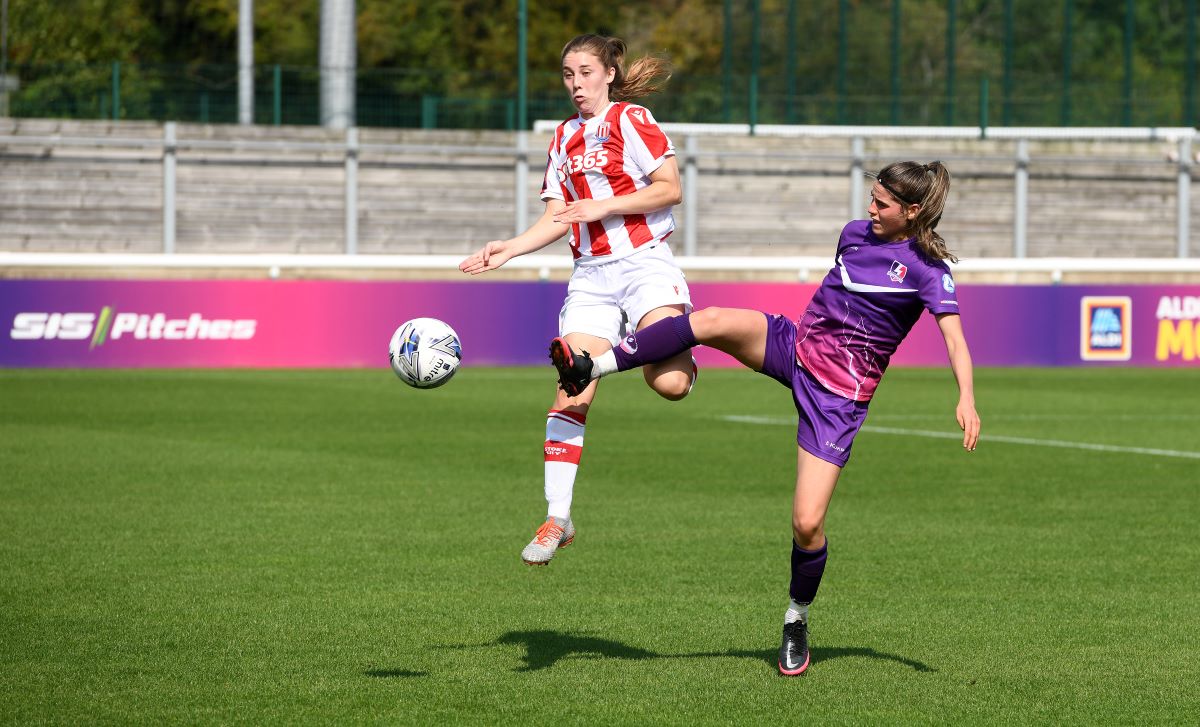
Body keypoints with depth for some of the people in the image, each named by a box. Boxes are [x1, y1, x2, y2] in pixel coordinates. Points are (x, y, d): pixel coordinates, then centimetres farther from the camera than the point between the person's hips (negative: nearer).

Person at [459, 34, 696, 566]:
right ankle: (557, 519, -4)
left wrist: (602, 207, -14)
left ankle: (680, 351, 12)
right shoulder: (564, 138, 17)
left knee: (669, 383, -26)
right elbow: (557, 219, 17)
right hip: (591, 277, 5)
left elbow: (670, 189, -9)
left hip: (644, 263, -5)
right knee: (570, 397, -7)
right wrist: (510, 248, 2)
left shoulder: (630, 121, -1)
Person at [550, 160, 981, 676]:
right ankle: (591, 368, -28)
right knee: (713, 321, -26)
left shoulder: (927, 269, -11)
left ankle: (797, 620, 16)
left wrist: (966, 399, -37)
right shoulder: (855, 233, 8)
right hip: (793, 344, 5)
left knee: (807, 525, -12)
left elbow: (955, 337, -22)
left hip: (839, 396, -5)